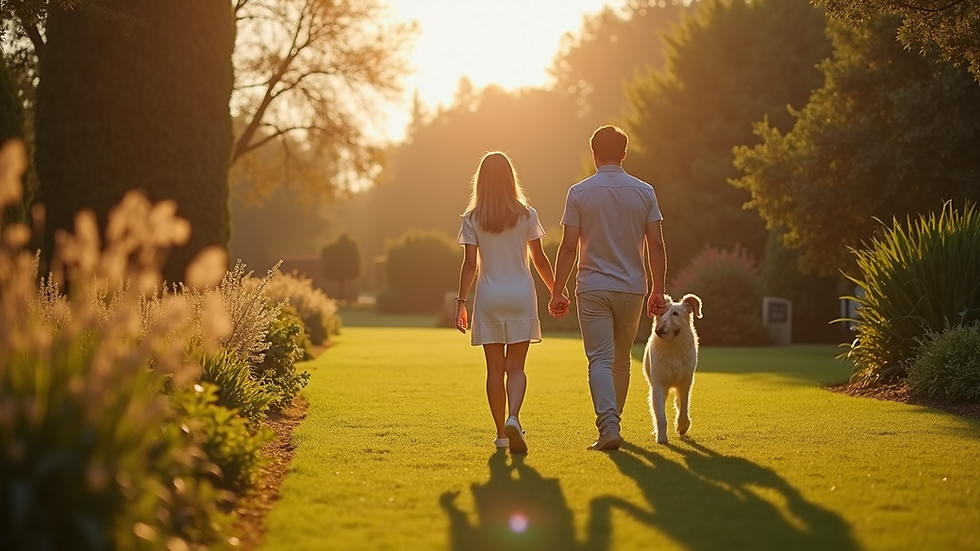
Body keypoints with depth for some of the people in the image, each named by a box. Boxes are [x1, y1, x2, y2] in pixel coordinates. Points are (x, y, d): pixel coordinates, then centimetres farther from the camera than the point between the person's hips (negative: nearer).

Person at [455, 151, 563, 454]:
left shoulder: (472, 219, -1)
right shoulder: (526, 215, -1)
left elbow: (469, 264, -5)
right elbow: (540, 260, 2)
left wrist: (461, 301, -2)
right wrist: (556, 291, 14)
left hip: (489, 298, 0)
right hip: (521, 296, 0)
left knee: (495, 369, 7)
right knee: (515, 366, 1)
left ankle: (502, 432, 10)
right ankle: (513, 418, -24)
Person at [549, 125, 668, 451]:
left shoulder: (579, 192, -4)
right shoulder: (644, 192, 2)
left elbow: (568, 247, -6)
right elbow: (656, 245, -1)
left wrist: (558, 291, 1)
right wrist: (658, 290, 6)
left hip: (593, 289, -2)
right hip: (631, 289, 2)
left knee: (601, 360, -5)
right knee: (622, 361, 17)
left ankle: (608, 426, -21)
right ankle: (612, 421, 28)